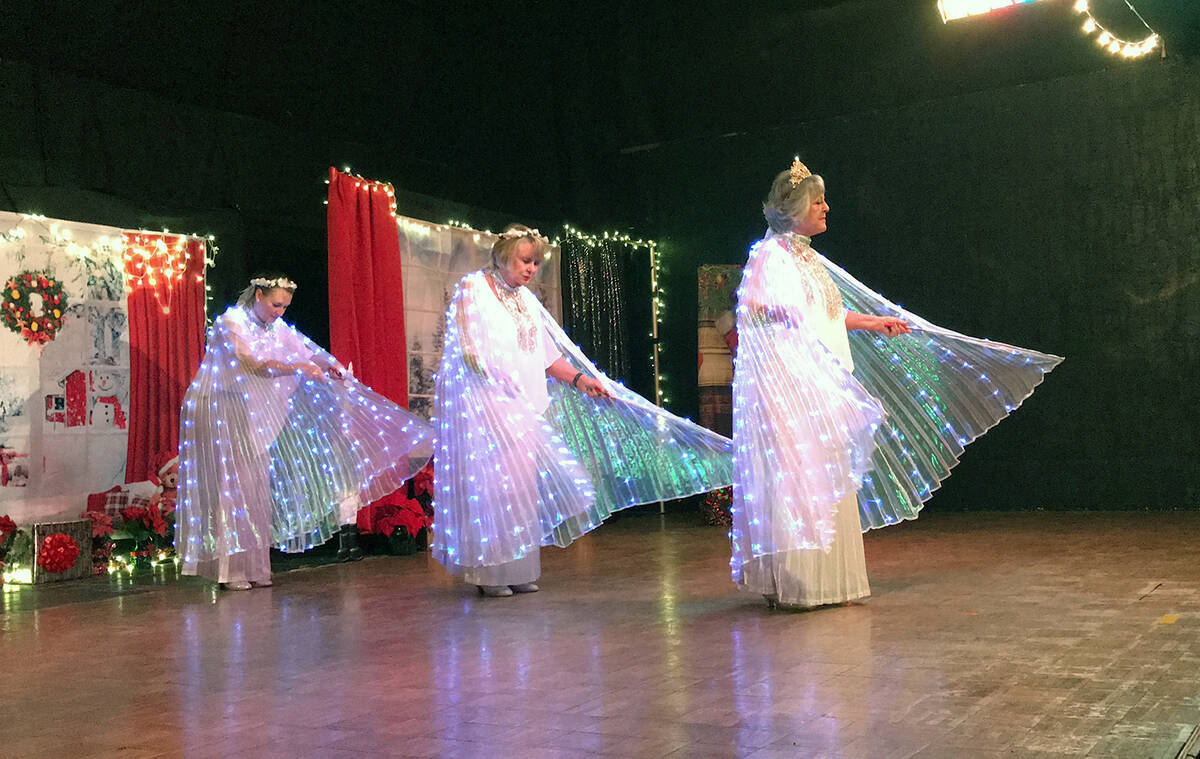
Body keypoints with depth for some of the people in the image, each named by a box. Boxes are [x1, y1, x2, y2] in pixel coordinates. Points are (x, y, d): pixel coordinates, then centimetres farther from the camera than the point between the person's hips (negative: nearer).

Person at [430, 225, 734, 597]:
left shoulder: (527, 300, 17)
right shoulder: (473, 288, -2)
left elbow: (547, 355, 17)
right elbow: (469, 350, -9)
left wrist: (580, 378, 6)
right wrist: (502, 373, -19)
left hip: (522, 405, 7)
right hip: (480, 398, -7)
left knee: (523, 480, 3)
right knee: (490, 479, -8)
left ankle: (518, 570, 9)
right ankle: (489, 572, -2)